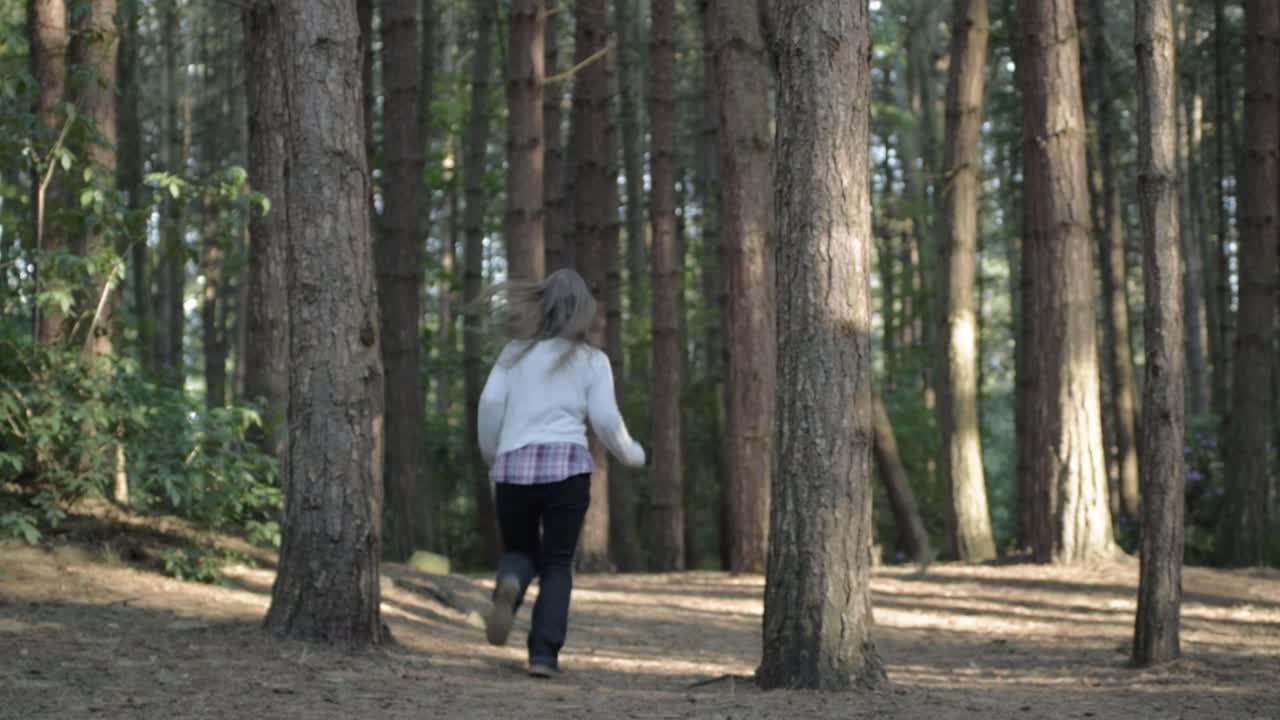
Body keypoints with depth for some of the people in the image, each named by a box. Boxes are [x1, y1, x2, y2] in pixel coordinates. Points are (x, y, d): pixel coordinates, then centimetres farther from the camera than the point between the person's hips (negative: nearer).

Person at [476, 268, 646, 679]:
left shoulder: (516, 352, 12)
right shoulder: (591, 361, 7)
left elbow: (490, 403, 2)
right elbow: (605, 419, 0)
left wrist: (491, 457, 15)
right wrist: (630, 453, 18)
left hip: (514, 466, 2)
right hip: (567, 465, -2)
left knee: (518, 551, 19)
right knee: (558, 564, 8)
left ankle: (509, 586, -17)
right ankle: (544, 653, -4)